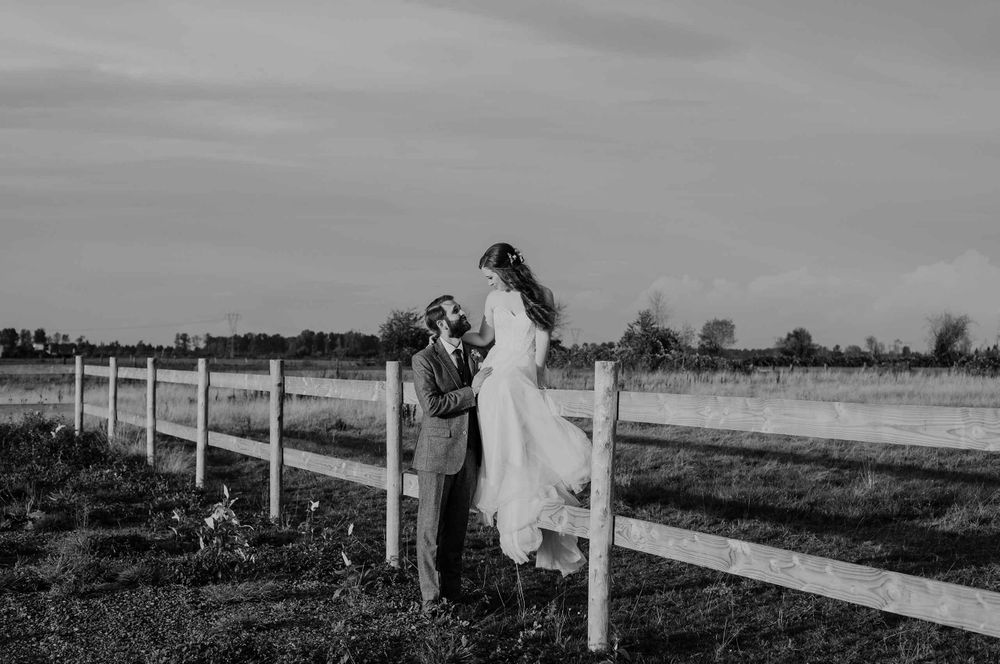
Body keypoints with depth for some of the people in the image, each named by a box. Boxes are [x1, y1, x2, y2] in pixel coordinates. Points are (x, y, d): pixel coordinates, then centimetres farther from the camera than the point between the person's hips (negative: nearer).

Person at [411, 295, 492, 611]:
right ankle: (431, 598, 7)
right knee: (431, 529, 2)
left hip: (468, 454, 5)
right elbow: (431, 404, -18)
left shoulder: (473, 353, 12)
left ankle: (452, 592, 20)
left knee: (457, 528, 11)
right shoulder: (424, 360, -7)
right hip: (437, 454, -5)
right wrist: (471, 391, -17)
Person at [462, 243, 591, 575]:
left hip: (525, 377, -2)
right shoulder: (494, 299, 12)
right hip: (497, 373, 2)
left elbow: (542, 341, 1)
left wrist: (532, 377, -8)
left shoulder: (541, 295, 4)